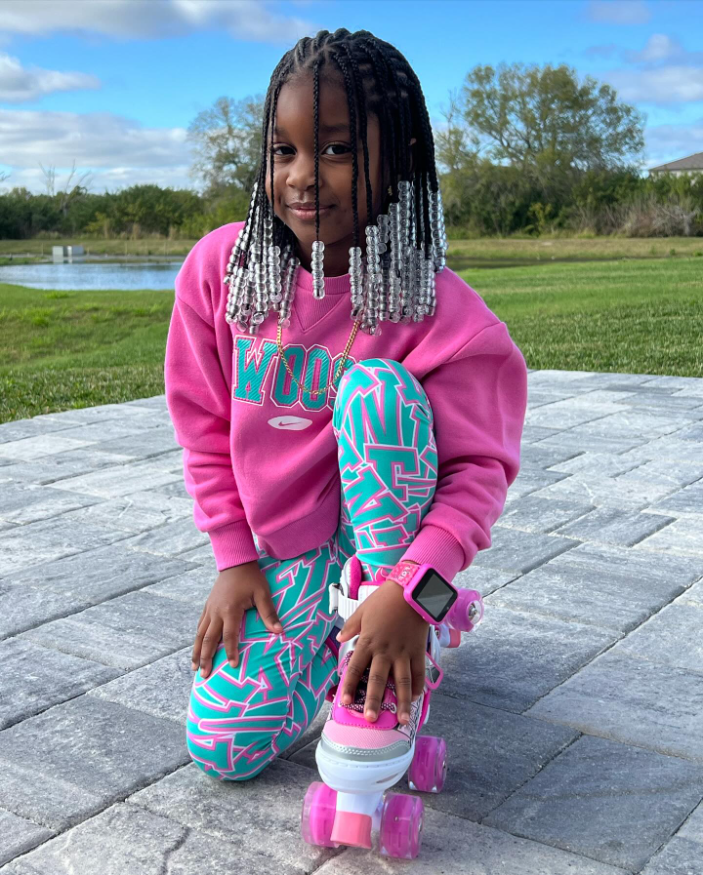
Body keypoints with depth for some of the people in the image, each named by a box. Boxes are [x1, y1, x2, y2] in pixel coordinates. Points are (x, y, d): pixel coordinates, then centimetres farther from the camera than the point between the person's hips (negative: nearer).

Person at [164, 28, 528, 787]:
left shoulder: (436, 309, -21)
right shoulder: (219, 267, -10)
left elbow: (481, 467, -23)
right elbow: (203, 426, -2)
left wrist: (411, 589, -38)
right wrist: (235, 557, -4)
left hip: (391, 528, -3)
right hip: (282, 552, 3)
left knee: (375, 386, -33)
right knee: (222, 748, -10)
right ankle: (333, 639, 21)